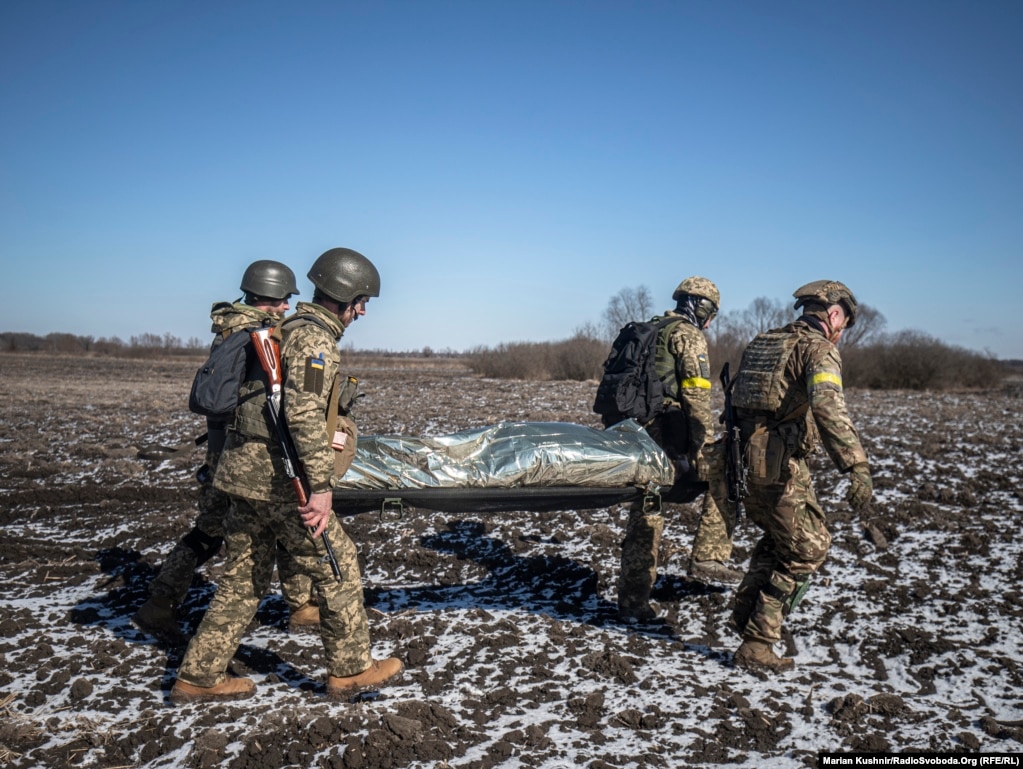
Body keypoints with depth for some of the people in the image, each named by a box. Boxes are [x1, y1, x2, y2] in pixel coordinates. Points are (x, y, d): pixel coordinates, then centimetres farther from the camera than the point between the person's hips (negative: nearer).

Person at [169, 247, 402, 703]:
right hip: (276, 478, -10)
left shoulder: (287, 329, 18)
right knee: (337, 566, 4)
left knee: (244, 579, 16)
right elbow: (305, 414, -25)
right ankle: (350, 670, 16)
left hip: (244, 471, 10)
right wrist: (321, 486, -26)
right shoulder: (314, 338, -13)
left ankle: (199, 677, 23)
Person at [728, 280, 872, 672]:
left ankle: (746, 609, 28)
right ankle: (756, 644, 6)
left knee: (778, 537, 28)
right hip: (780, 468, -8)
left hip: (744, 461, 8)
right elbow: (828, 407, -26)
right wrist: (857, 467, -33)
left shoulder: (762, 342, 18)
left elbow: (737, 402, 21)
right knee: (807, 549, 5)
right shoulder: (819, 348, -7)